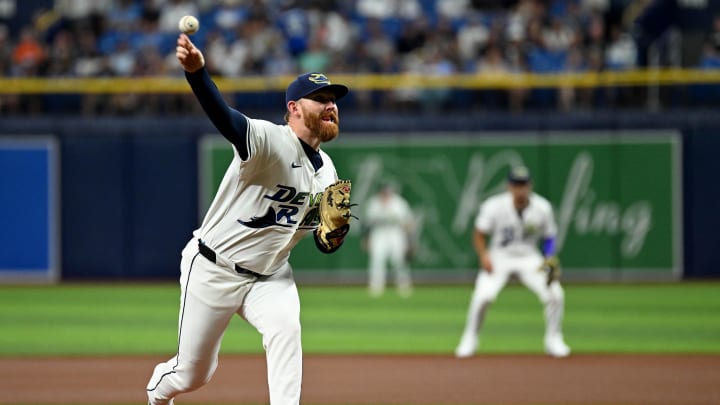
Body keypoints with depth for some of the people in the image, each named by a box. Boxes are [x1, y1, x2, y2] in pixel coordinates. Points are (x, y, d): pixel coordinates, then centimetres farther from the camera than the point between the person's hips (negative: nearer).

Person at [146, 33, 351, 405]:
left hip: (269, 276, 5)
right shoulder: (269, 140, -20)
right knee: (192, 374, 8)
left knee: (285, 326, -29)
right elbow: (224, 117, -42)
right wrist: (195, 70, -62)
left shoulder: (326, 172, 3)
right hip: (212, 270, -5)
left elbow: (324, 245, 9)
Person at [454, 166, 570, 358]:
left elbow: (549, 238, 3)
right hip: (499, 257, -2)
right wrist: (484, 255, -21)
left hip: (529, 258, 2)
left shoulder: (542, 208, -10)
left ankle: (554, 341, 6)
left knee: (555, 293, -16)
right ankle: (469, 340, -2)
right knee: (482, 295, -25)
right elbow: (479, 234, -5)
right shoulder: (494, 206, -15)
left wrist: (550, 259, -14)